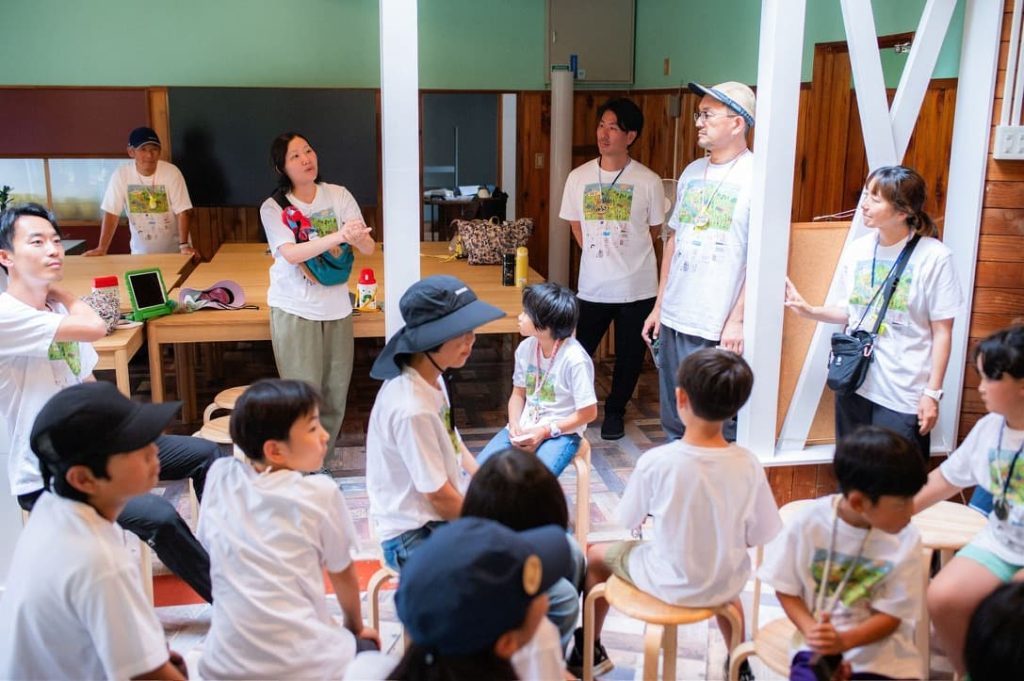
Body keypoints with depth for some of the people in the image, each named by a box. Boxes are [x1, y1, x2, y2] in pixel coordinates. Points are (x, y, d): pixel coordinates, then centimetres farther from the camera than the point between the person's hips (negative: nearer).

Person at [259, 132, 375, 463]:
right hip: (295, 309, -3)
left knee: (335, 393, 10)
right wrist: (339, 236, -34)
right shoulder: (273, 207, -6)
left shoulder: (339, 196, 1)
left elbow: (369, 248, -3)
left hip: (336, 306, 4)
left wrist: (357, 237, -28)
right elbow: (291, 253, -22)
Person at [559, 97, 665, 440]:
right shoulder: (579, 177, -1)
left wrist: (626, 253, 7)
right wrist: (598, 253, 8)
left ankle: (615, 411, 33)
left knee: (629, 356, 12)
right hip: (592, 286, 1)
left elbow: (655, 230, 5)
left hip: (637, 287, -1)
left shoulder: (648, 181, -7)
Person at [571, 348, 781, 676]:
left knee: (595, 554, 24)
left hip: (671, 585, -3)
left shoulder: (656, 461, -26)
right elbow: (756, 538, -8)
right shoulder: (748, 465, -19)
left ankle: (590, 651, 41)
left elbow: (626, 522, -11)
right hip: (726, 586, 3)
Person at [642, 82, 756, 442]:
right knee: (674, 422, 17)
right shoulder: (692, 172, 11)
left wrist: (737, 320, -16)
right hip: (674, 320, 7)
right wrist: (659, 306, 16)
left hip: (719, 330, -7)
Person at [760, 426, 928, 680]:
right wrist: (811, 629, -20)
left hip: (877, 649, 1)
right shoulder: (808, 522, -15)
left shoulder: (906, 540, -13)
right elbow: (786, 589, -3)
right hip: (818, 642, -1)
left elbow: (892, 614, -7)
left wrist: (844, 640, -23)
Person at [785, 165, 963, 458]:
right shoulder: (858, 249, 3)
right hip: (854, 383, 4)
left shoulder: (934, 256, -10)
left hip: (904, 396, -4)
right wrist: (810, 311, -5)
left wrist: (932, 393, -9)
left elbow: (942, 332, -7)